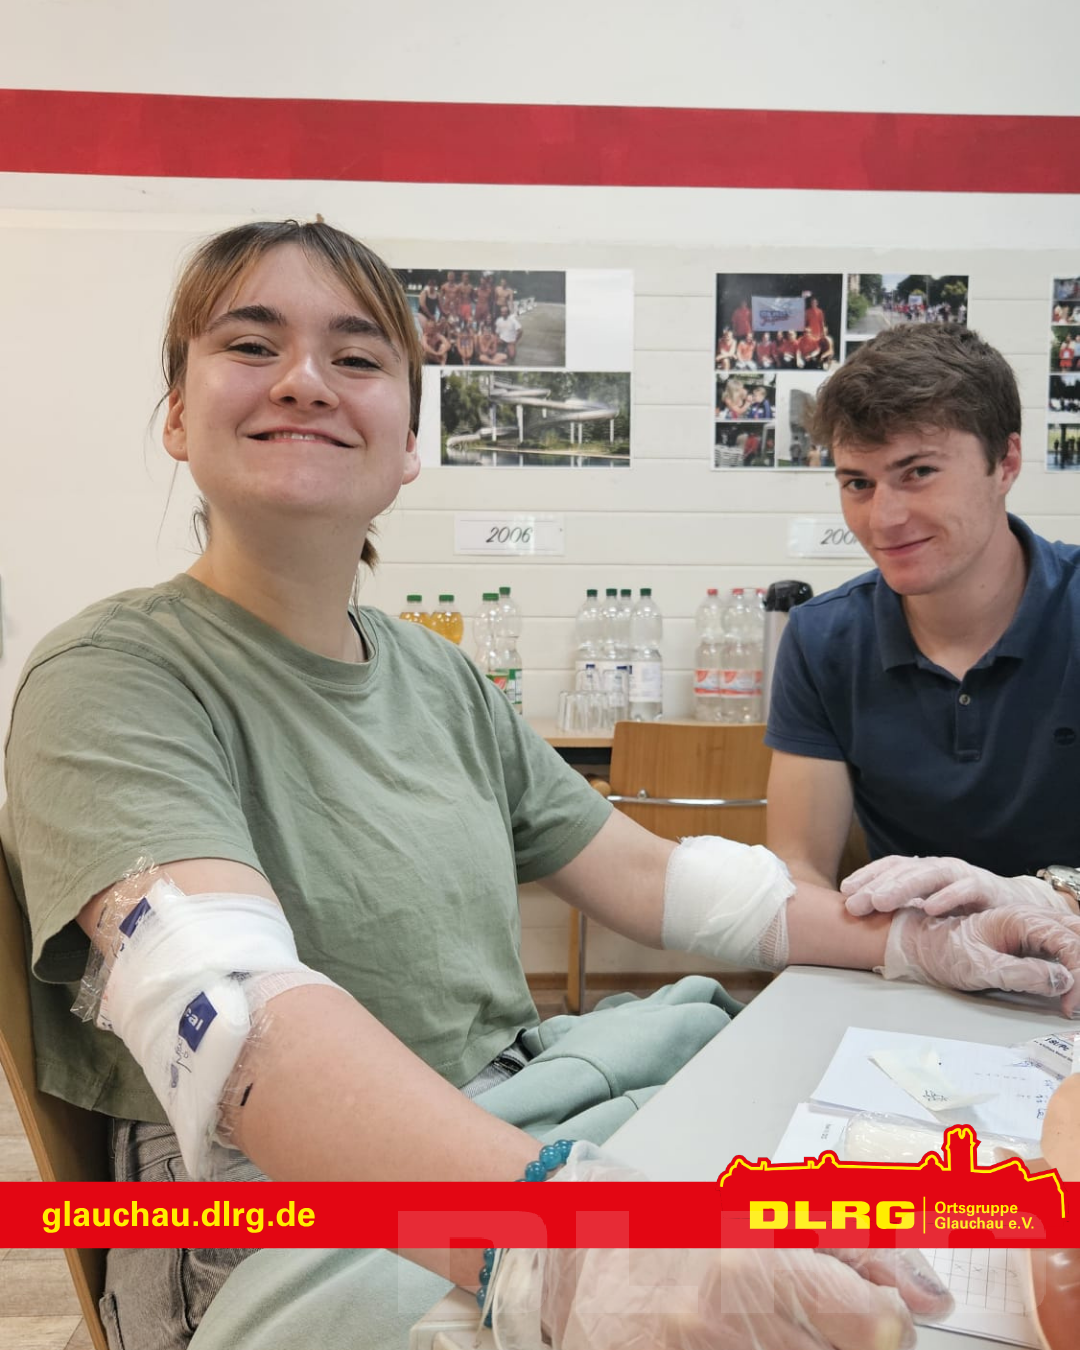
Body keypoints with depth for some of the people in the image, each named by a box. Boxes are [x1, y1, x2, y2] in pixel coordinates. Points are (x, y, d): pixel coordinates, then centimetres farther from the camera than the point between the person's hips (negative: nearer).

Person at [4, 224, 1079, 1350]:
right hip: (286, 1260, -6)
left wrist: (918, 942, -1)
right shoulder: (113, 677, -13)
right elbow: (222, 1003, -32)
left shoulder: (436, 674, 8)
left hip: (514, 1114, 7)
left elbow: (646, 874, 9)